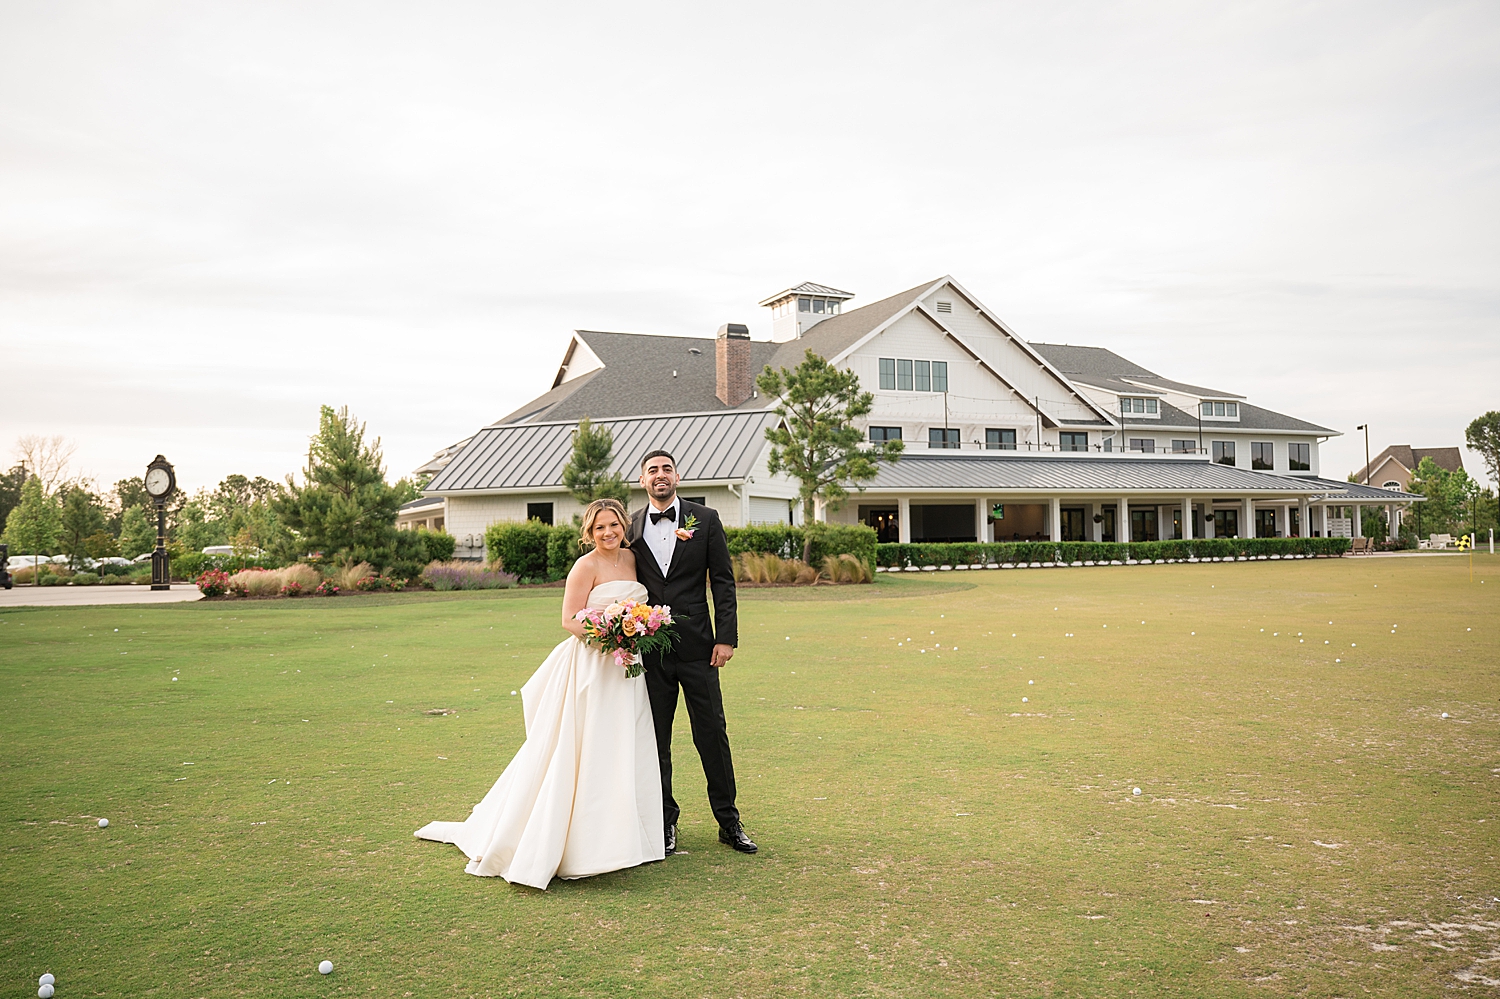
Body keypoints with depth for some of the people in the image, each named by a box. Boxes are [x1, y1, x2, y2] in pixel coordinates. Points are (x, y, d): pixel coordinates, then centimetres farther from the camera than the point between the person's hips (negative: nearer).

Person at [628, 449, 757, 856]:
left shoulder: (705, 519, 2)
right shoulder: (631, 527, 7)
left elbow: (723, 581, 1)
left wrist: (726, 637, -6)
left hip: (696, 647, -1)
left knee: (713, 735, 4)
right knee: (655, 739, 8)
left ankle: (729, 822, 16)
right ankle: (665, 821, 23)